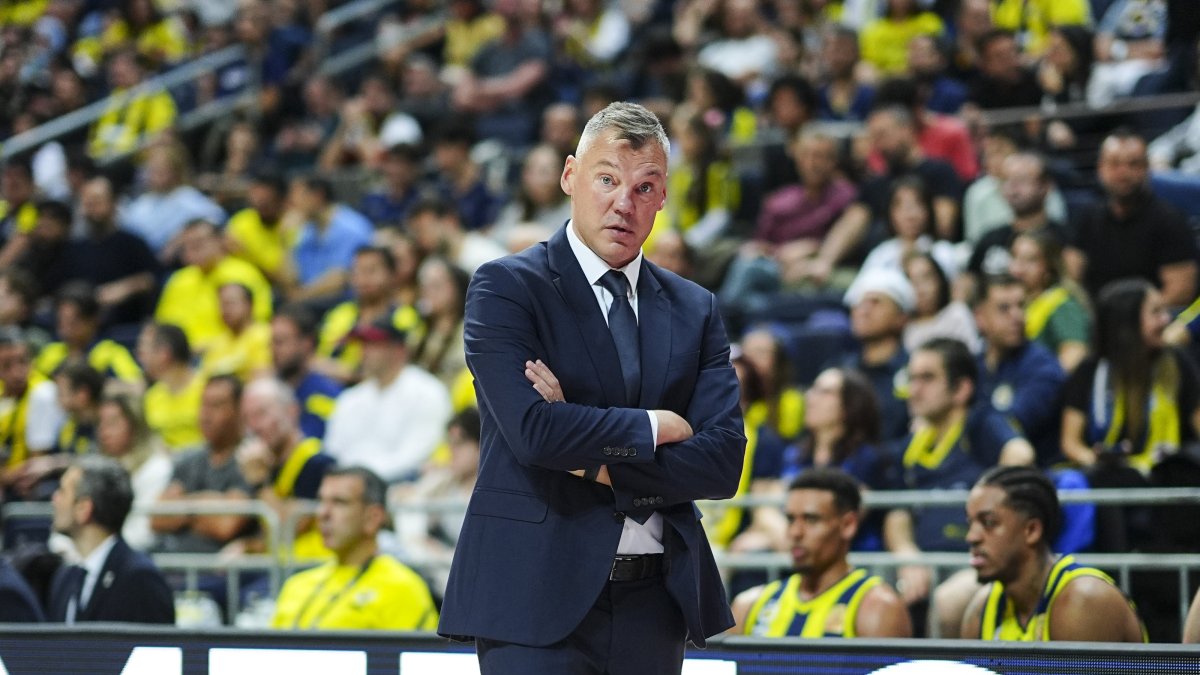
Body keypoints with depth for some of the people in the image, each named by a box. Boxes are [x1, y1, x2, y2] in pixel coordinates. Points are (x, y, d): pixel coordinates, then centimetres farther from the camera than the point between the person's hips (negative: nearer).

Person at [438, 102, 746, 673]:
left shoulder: (695, 311, 11)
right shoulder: (505, 288, -2)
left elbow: (723, 463, 1)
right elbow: (533, 431, -17)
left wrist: (597, 460, -10)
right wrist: (658, 427, -6)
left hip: (654, 603, 5)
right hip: (539, 601, -4)